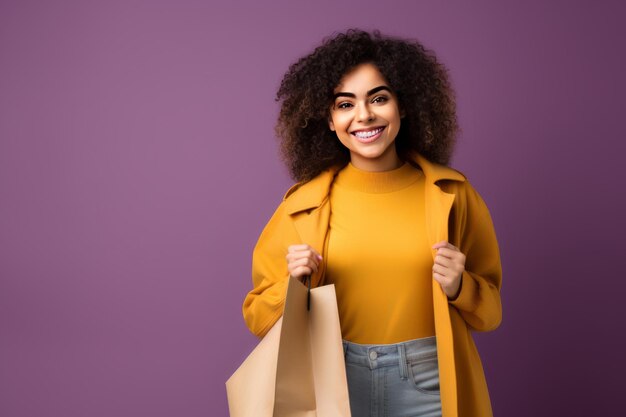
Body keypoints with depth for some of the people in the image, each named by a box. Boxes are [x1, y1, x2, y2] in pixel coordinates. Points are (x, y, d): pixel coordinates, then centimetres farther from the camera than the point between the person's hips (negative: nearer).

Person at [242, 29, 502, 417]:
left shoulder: (450, 194, -4)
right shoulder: (304, 203, -5)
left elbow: (490, 309, 4)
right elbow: (260, 315, 2)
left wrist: (459, 288, -16)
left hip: (430, 386, 0)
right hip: (337, 384, 0)